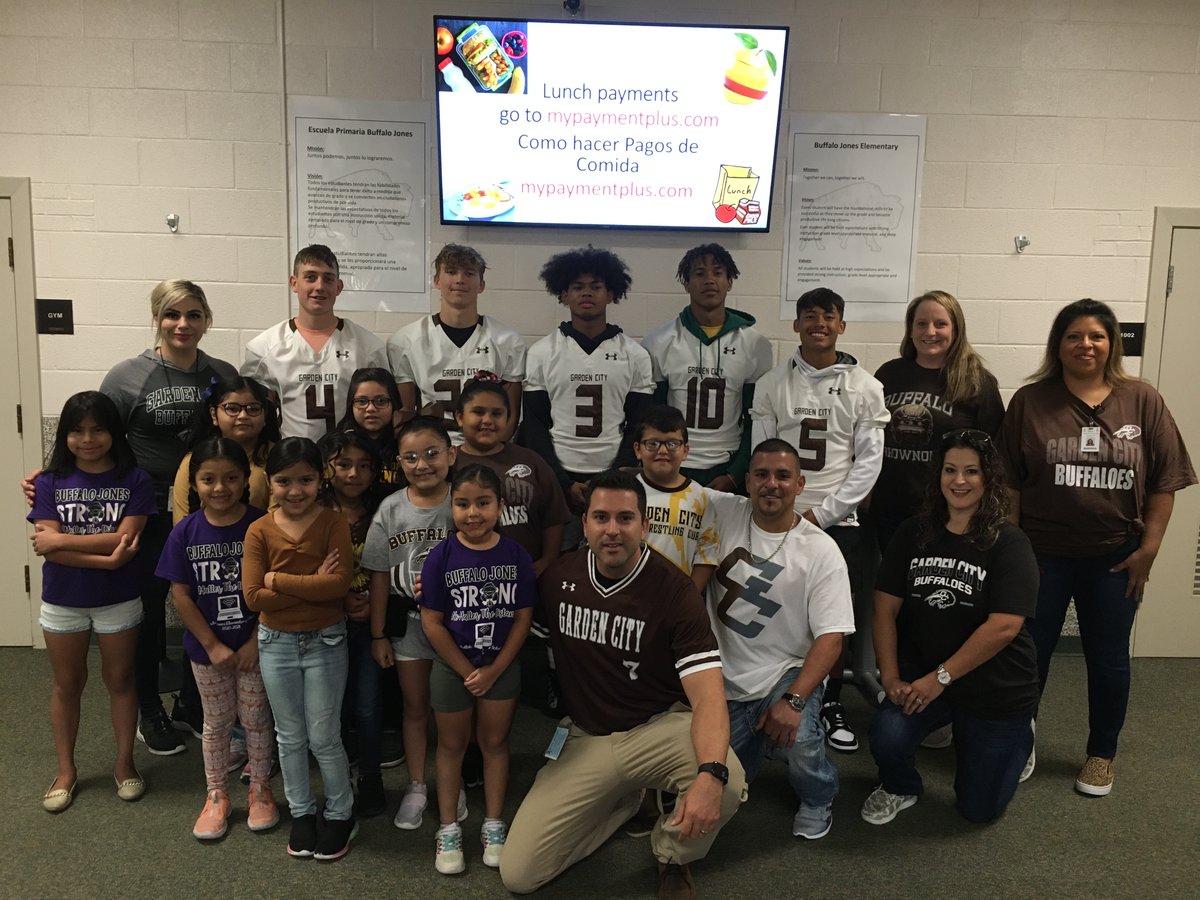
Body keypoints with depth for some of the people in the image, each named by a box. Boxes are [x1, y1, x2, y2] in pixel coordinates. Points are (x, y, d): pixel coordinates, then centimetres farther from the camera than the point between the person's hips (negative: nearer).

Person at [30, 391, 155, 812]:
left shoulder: (134, 481, -9)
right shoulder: (50, 482, -5)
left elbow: (125, 540, -18)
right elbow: (48, 545, -15)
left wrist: (61, 540, -19)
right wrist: (106, 559, -25)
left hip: (118, 602, -1)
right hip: (63, 602, 2)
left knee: (119, 680, 12)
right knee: (67, 684, 16)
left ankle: (125, 763, 28)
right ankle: (66, 770, 31)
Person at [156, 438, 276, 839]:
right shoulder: (185, 532, -9)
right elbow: (181, 596, -7)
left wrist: (255, 641, -13)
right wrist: (214, 646, -10)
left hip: (254, 645, -1)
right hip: (207, 648, 1)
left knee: (256, 719, 12)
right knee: (216, 723, 16)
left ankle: (260, 791, 29)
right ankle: (216, 797, 31)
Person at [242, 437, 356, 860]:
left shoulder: (334, 523, -11)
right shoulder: (259, 531, -6)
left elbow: (339, 583, -23)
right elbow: (253, 596, -13)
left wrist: (278, 579, -19)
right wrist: (312, 585, -19)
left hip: (326, 642, -2)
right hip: (276, 644, 3)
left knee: (324, 738, 6)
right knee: (290, 737, 16)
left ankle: (340, 814, 26)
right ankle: (301, 812, 33)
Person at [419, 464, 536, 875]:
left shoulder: (516, 555, -10)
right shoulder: (441, 557, -14)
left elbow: (523, 617, -6)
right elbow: (432, 622, -12)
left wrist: (494, 670, -10)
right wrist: (467, 671, -11)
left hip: (502, 666, 1)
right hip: (452, 667, -1)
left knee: (495, 742, 13)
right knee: (452, 745, 13)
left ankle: (494, 825, 28)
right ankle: (449, 829, 27)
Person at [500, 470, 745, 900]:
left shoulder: (674, 590, -17)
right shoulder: (558, 577, -4)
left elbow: (708, 696, -24)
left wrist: (711, 774, -44)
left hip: (660, 728, -3)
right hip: (586, 738, 3)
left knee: (727, 785, -35)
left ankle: (672, 857, 3)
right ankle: (625, 798, 19)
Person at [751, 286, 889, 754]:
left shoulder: (865, 387, 2)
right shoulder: (772, 384, 5)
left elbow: (869, 461, -1)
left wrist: (820, 514, -8)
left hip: (838, 521, 0)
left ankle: (831, 702, 20)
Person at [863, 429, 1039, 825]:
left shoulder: (1009, 544, -14)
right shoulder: (913, 534, -2)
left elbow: (1003, 626, -21)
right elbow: (885, 609, -3)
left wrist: (940, 678, -20)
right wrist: (891, 676, -13)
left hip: (996, 689, -2)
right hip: (922, 674, 2)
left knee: (979, 808, 9)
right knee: (887, 735, -27)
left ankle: (1017, 735, 39)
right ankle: (900, 787, 10)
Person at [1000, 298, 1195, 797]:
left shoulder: (1142, 401, -2)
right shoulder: (1030, 401, -3)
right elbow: (1010, 480, -2)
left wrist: (1148, 548, -4)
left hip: (1115, 556, 1)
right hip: (1042, 552, 0)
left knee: (1108, 659, 13)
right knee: (1029, 653, 9)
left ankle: (1102, 753, 32)